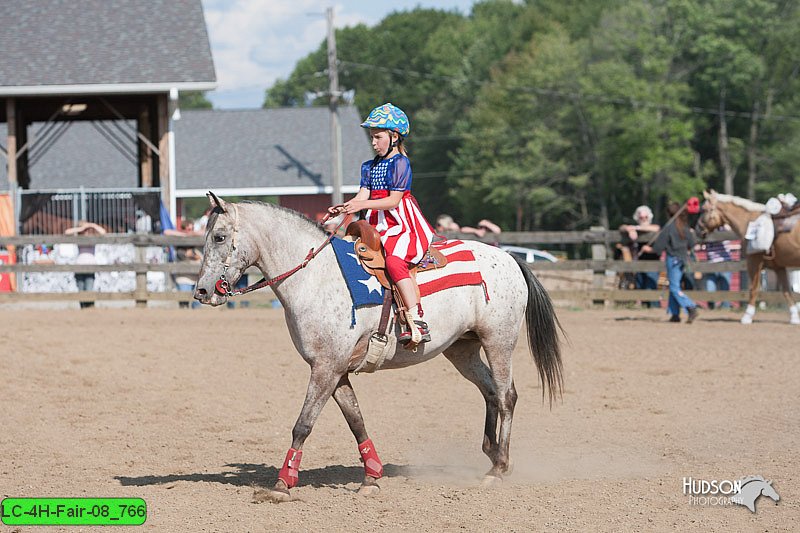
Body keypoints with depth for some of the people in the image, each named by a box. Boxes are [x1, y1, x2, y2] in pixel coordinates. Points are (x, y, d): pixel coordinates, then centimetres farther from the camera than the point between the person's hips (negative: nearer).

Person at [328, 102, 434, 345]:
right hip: (379, 227, 9)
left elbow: (394, 200, -15)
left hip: (404, 224, -9)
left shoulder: (400, 163, -7)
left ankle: (417, 322, -36)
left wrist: (363, 205, -24)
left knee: (394, 261, -32)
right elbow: (362, 195, 8)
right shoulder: (369, 167, 18)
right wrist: (342, 208, -11)